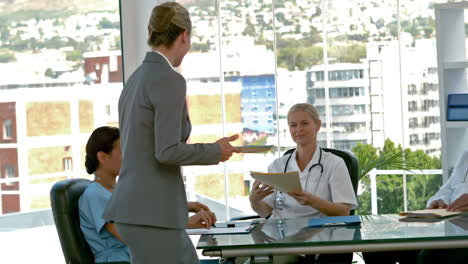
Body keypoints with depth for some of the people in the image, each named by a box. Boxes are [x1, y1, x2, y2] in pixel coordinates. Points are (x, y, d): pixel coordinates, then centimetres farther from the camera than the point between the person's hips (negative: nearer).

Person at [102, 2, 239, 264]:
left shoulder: (136, 78, 14)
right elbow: (167, 151, -20)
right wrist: (216, 151, -5)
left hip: (136, 205, 9)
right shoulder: (170, 80, -14)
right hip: (152, 213, -9)